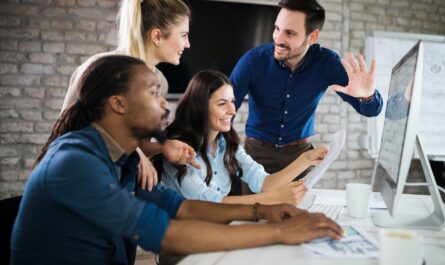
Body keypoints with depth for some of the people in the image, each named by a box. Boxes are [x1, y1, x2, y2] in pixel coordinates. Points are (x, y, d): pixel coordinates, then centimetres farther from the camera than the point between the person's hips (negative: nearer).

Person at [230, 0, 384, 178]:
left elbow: (370, 110, -11)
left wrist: (367, 95, -36)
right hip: (258, 152, -1)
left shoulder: (326, 63, -13)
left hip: (301, 152, 1)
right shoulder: (253, 61, -19)